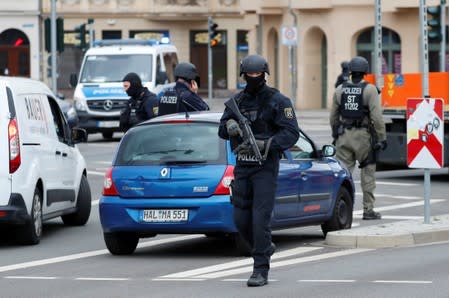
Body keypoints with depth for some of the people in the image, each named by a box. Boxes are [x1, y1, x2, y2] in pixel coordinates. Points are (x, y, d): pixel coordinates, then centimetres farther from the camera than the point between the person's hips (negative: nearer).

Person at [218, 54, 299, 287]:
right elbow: (222, 130, 11)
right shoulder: (237, 101, 11)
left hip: (265, 168, -5)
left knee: (260, 218, -11)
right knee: (241, 220, 5)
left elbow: (291, 133, -12)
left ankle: (261, 270, -8)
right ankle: (265, 248, 32)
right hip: (242, 166, 5)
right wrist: (230, 126, -14)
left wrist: (263, 145, -23)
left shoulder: (277, 101, -5)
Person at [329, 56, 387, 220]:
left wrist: (335, 134, 23)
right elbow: (377, 117, -12)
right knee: (368, 173, 8)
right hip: (363, 136, -3)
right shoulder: (369, 89, -8)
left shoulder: (340, 89, 4)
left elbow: (333, 116, 10)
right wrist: (382, 138, -6)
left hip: (343, 136, 3)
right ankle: (368, 209, 9)